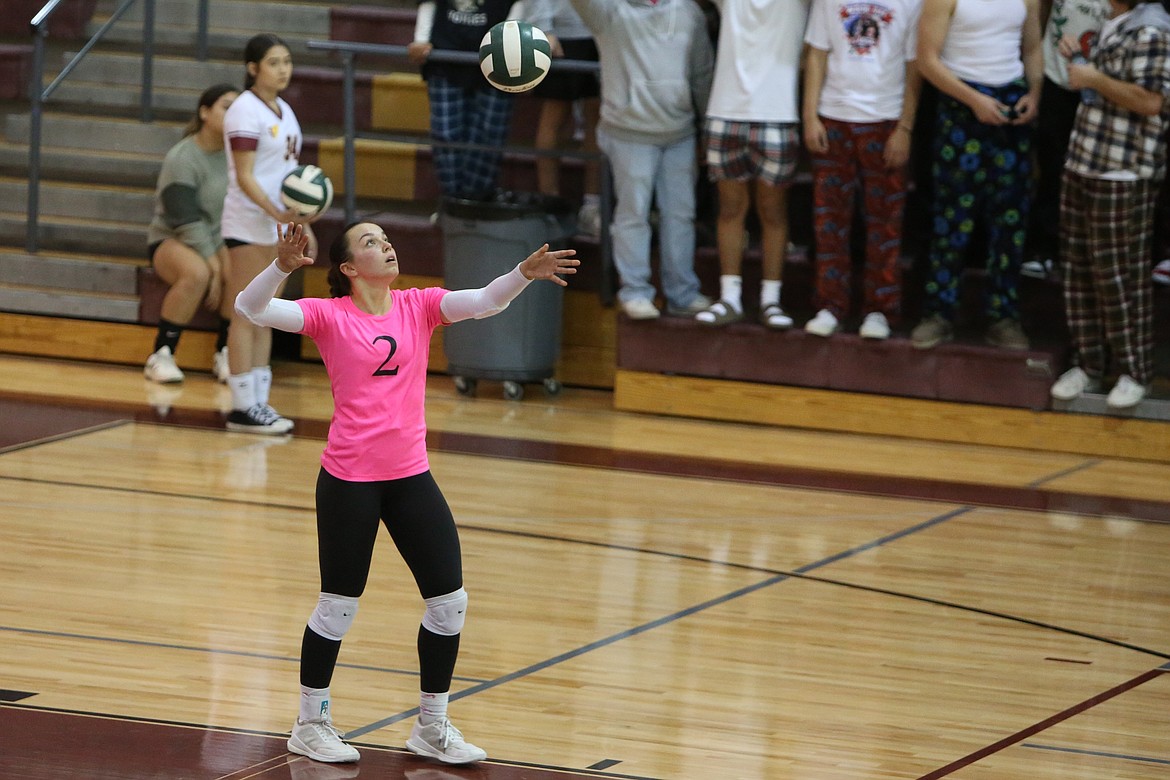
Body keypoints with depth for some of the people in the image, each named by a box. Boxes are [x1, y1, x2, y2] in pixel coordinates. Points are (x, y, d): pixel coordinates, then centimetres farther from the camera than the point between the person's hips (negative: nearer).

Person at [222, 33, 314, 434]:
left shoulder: (284, 111, 14)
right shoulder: (246, 111, -12)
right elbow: (244, 177, -18)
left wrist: (303, 223, 16)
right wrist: (275, 213, -29)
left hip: (280, 224, 8)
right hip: (250, 225, -8)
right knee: (247, 316, -6)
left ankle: (260, 400, 12)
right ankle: (243, 406, -5)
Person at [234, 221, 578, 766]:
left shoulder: (419, 306, 4)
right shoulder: (331, 315, -5)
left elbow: (483, 301, -10)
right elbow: (251, 308, -15)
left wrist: (524, 273, -30)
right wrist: (282, 266, -34)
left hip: (410, 475, 4)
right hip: (349, 480, -4)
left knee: (448, 600, 4)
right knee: (339, 605, 4)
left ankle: (432, 728, 20)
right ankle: (311, 725, 22)